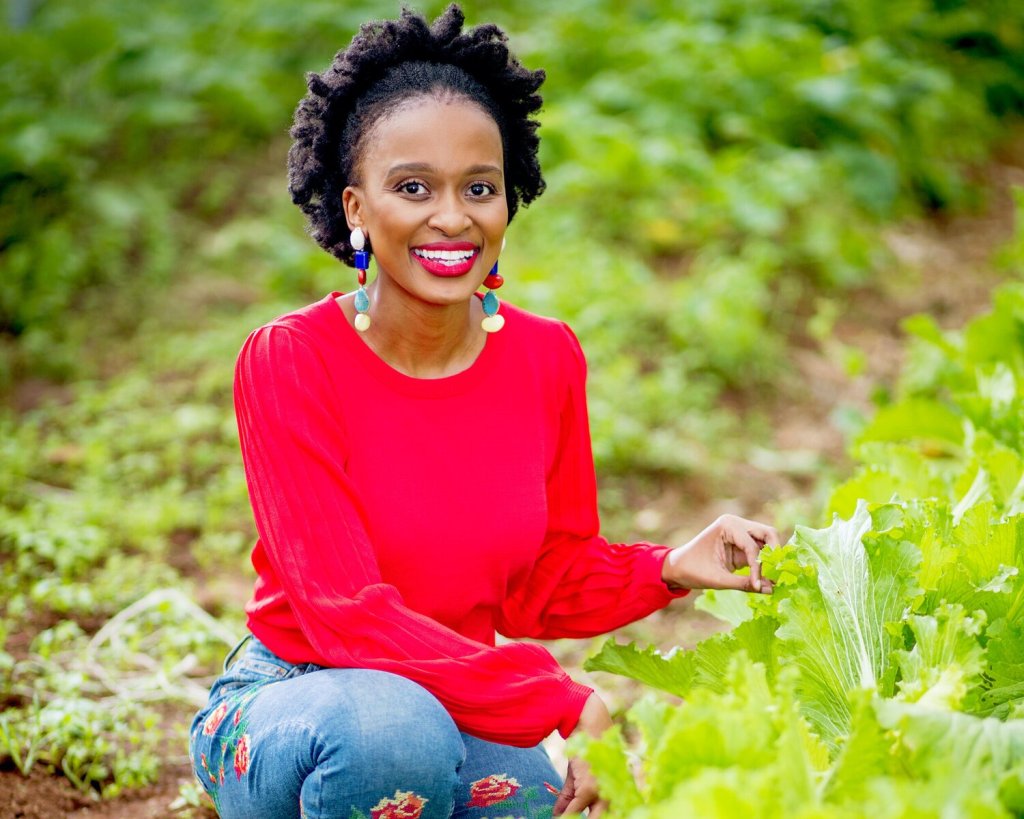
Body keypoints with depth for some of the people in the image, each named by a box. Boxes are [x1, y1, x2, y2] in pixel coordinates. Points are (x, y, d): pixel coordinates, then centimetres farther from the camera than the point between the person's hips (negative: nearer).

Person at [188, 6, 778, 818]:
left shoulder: (548, 359, -4)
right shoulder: (289, 361, -18)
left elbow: (545, 583, 4)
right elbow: (347, 614, -23)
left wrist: (671, 569, -16)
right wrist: (568, 706, -31)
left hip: (462, 719, 5)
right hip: (292, 703, -4)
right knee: (394, 725, -38)